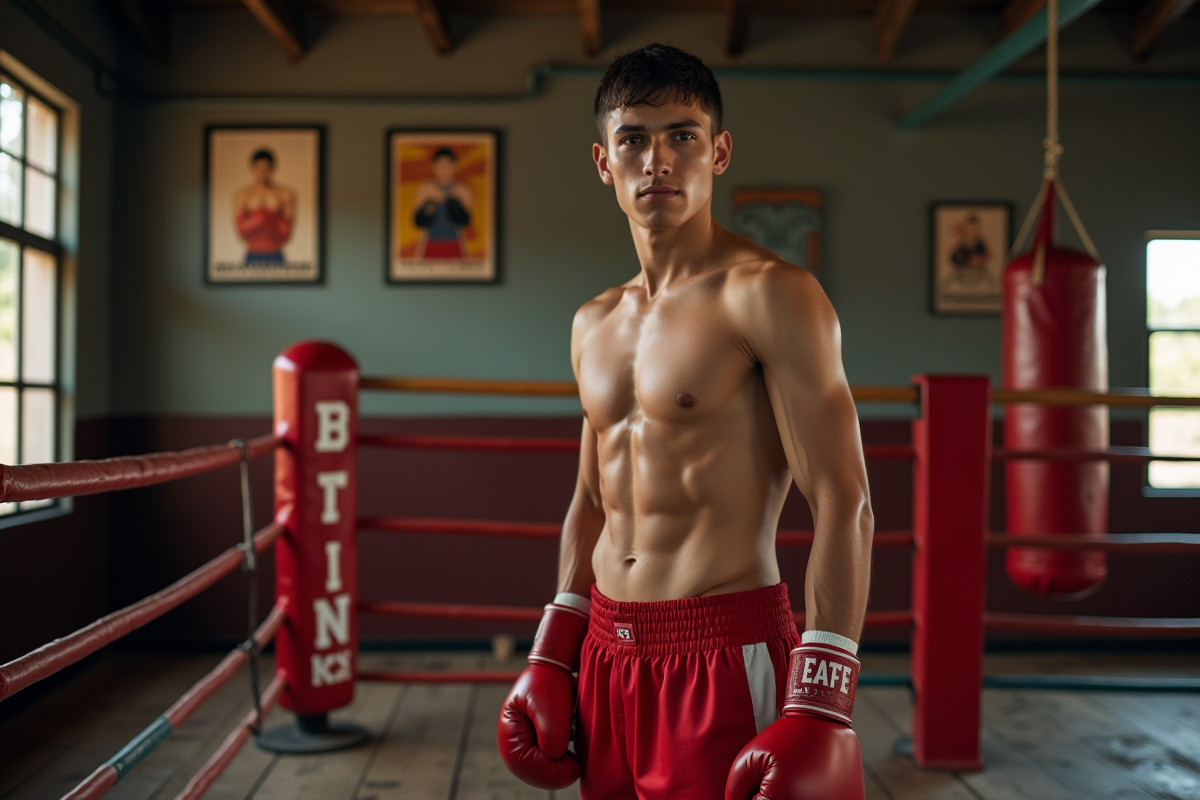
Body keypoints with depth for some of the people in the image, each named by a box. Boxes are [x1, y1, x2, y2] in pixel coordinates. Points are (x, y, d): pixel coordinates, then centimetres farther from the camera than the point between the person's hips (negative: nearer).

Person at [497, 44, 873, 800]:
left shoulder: (767, 295, -10)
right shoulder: (594, 325, 11)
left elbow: (844, 505, -14)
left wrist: (819, 710, -19)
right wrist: (550, 659, 15)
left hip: (724, 654, -6)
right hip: (608, 656, 7)